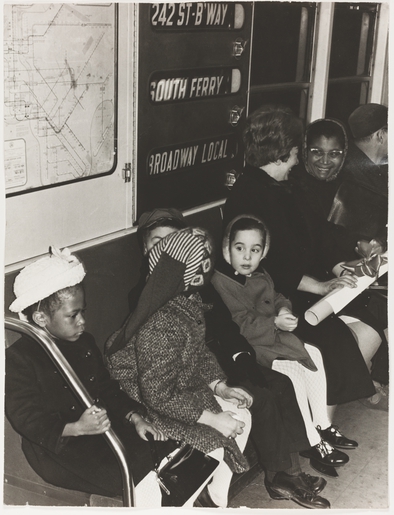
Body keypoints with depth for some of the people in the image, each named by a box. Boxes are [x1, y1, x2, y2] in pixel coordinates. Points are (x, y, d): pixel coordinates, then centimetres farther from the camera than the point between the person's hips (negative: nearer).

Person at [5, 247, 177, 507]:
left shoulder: (85, 343, 10)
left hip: (103, 426, 7)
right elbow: (26, 419, -18)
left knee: (167, 451, -10)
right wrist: (76, 428, -31)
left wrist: (134, 417, -4)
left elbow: (107, 388, 14)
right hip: (57, 445, -7)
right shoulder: (19, 358, -13)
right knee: (139, 477, -27)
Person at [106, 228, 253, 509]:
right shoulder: (161, 327, -34)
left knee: (242, 416, 8)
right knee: (217, 448, -14)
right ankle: (215, 502, 16)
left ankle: (216, 495, 22)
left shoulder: (190, 302, -5)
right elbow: (159, 397, -29)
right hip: (150, 410, -9)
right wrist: (211, 417, -23)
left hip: (185, 391, 10)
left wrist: (220, 386, -1)